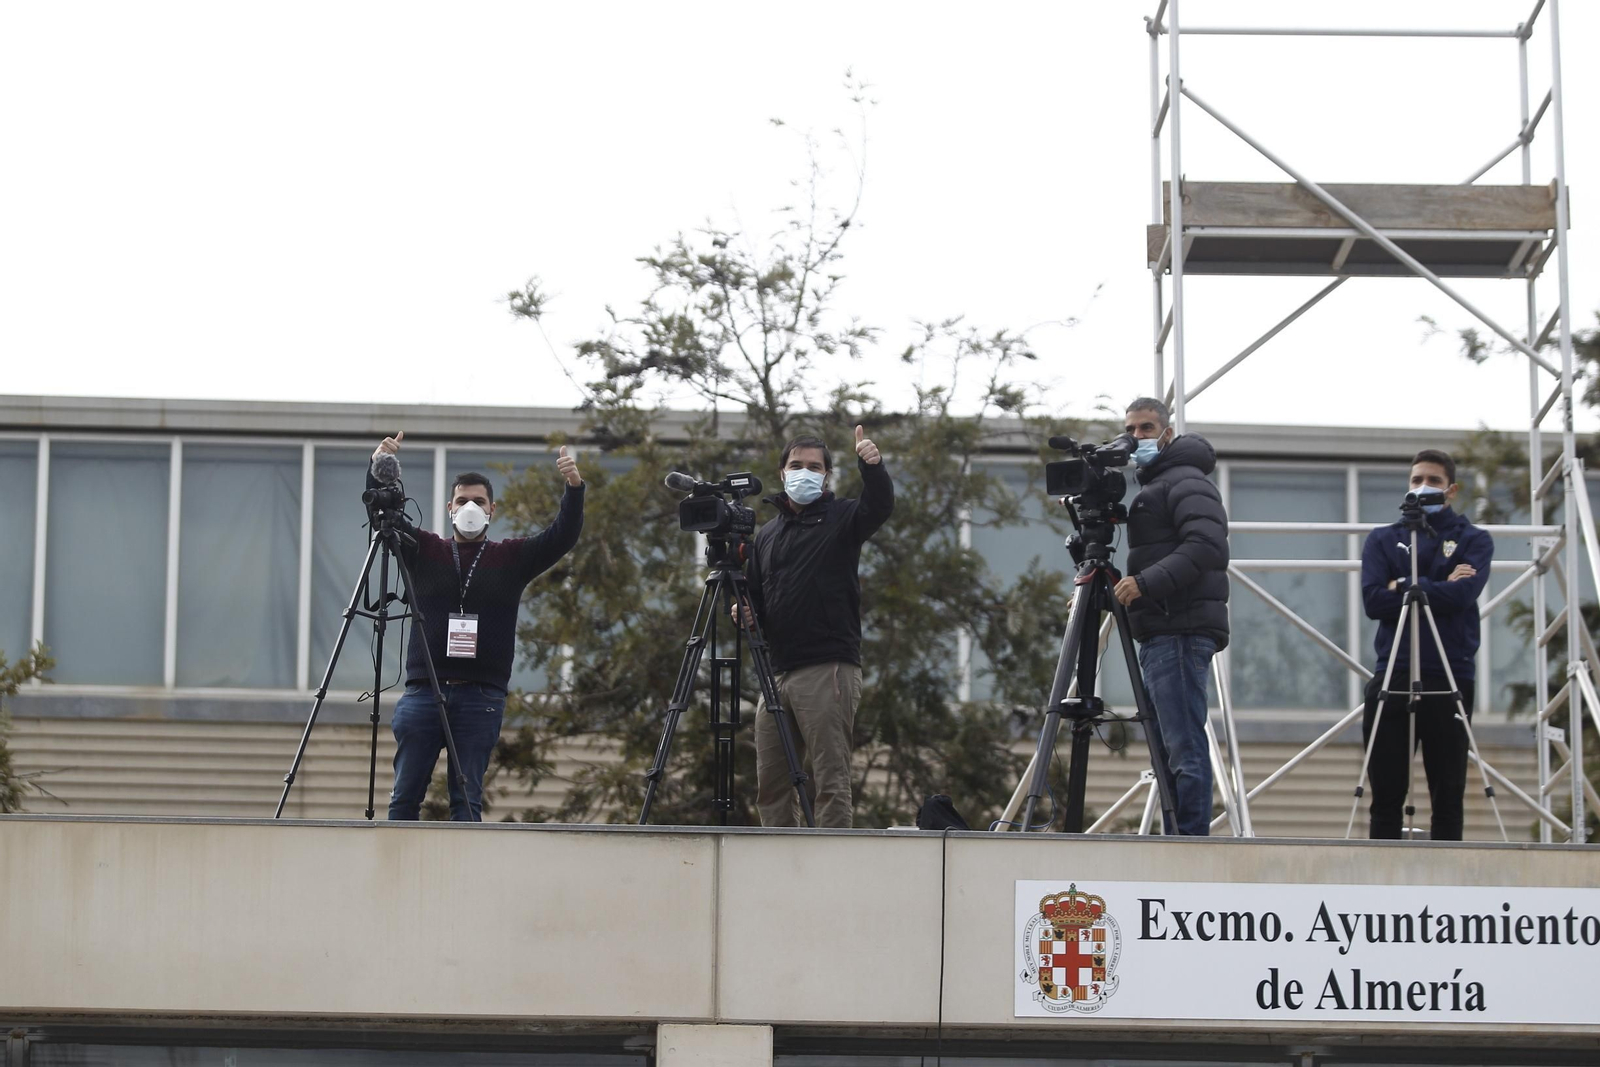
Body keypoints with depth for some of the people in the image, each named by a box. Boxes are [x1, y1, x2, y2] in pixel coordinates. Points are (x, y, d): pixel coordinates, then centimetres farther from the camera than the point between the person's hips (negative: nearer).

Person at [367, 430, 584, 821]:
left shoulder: (512, 558, 12)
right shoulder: (423, 551, 13)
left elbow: (563, 536, 2)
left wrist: (574, 489, -15)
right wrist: (379, 473, -15)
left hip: (481, 697, -1)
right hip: (423, 691, 1)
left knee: (467, 800, -3)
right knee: (404, 797, -1)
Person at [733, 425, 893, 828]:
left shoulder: (841, 519, 5)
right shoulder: (766, 535, 22)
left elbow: (879, 506, -16)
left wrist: (873, 466, -35)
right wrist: (744, 612, 4)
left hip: (829, 671, -6)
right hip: (778, 672, 6)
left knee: (830, 781, -10)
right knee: (770, 783, 6)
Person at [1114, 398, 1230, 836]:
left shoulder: (1186, 481, -5)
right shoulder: (1152, 487, 27)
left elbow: (1206, 546, -20)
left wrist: (1146, 583, -23)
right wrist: (1105, 592, 15)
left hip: (1182, 634, -11)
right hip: (1161, 636, 11)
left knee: (1185, 748, -14)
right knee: (1167, 750, 10)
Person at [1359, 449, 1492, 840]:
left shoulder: (1474, 540, 9)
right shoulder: (1383, 540, 14)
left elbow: (1461, 596, -11)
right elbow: (1373, 601, -3)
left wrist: (1404, 587, -6)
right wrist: (1437, 588, -7)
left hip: (1451, 678, -1)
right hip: (1392, 678, 1)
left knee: (1448, 796, 0)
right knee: (1386, 796, 0)